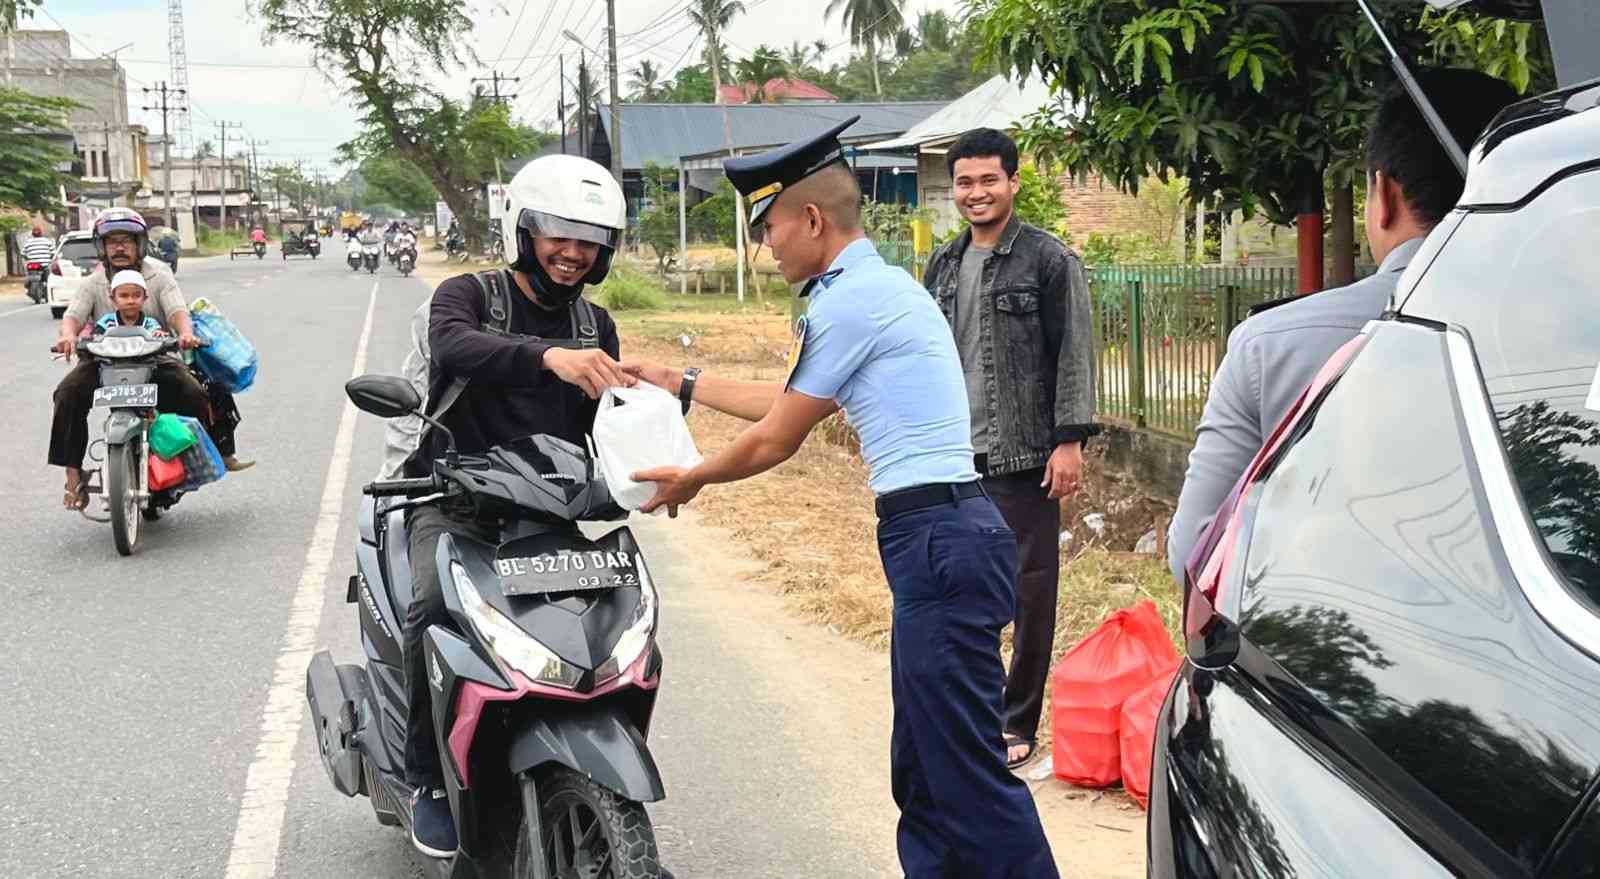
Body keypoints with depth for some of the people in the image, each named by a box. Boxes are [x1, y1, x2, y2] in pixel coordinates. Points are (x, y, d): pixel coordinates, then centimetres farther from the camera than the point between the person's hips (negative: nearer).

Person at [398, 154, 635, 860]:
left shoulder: (596, 326, 14)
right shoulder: (468, 294, -2)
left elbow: (600, 423, 11)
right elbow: (452, 346, -26)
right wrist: (547, 356, -44)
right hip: (454, 501, -4)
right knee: (437, 605, -31)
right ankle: (427, 778, -14)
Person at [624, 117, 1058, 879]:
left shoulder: (850, 300, -11)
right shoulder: (883, 287, 20)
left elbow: (775, 439, -4)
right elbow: (793, 402, 29)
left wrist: (691, 481, 14)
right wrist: (682, 385, 36)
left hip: (939, 542, -10)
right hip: (943, 537, 10)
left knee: (967, 773, -8)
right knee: (923, 776, 13)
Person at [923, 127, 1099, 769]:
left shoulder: (1049, 260, -4)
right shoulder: (943, 266, 13)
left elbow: (1073, 356, -7)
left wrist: (1069, 440, -13)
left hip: (1023, 457, -5)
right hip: (954, 457, 5)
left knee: (1030, 592, 2)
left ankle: (1018, 723, 12)